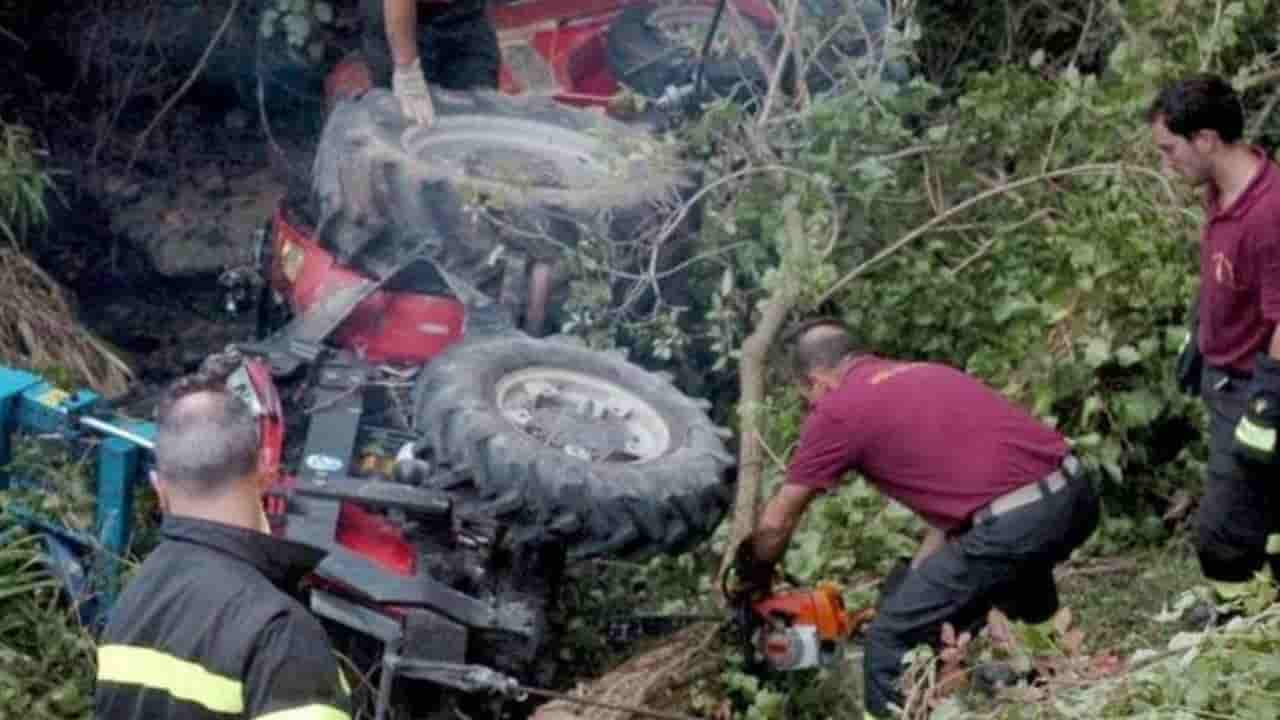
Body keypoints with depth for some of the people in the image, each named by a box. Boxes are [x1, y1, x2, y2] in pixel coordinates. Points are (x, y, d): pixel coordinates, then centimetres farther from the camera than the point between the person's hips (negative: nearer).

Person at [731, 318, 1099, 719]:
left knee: (892, 643, 4)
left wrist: (753, 585, 31)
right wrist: (916, 577, 31)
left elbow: (775, 524, 13)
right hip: (1075, 493, 8)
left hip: (1017, 523, -8)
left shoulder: (837, 410, 4)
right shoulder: (924, 375, 26)